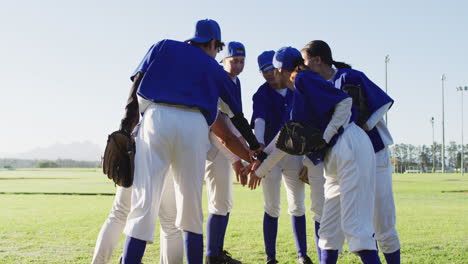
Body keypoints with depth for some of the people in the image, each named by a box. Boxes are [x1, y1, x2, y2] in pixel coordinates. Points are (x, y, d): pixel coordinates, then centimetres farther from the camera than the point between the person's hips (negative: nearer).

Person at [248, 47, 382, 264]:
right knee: (329, 227, 10)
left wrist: (326, 137, -12)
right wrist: (261, 169, 32)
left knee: (354, 224, -15)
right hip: (335, 159, 10)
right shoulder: (297, 97, 23)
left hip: (351, 148, -10)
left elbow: (345, 101, -12)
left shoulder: (303, 79, -3)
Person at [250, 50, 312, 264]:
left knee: (298, 206, 7)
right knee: (272, 208, -2)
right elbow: (259, 120, -20)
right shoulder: (262, 95, -3)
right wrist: (259, 144, -39)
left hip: (295, 153, 3)